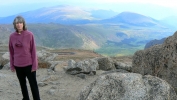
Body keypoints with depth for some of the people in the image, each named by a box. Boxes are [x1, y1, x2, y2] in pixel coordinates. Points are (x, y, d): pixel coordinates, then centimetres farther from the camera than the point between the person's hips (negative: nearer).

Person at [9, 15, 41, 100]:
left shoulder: (29, 35, -10)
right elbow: (11, 52, 6)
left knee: (33, 84, 4)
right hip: (18, 65, 3)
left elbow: (33, 50, -8)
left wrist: (34, 65, -8)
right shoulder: (12, 36, -1)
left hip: (29, 64, -3)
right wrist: (12, 65, 7)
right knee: (22, 84, 16)